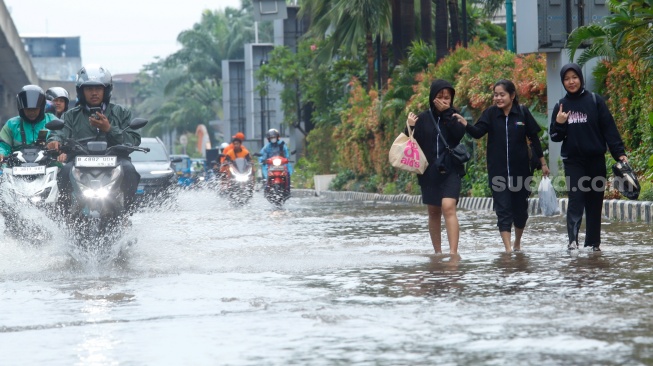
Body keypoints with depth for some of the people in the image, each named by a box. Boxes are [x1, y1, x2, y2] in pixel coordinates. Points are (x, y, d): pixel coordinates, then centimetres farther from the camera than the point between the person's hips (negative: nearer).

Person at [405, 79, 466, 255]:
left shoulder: (454, 116, 4)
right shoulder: (423, 118, 6)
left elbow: (460, 134, -14)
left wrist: (447, 114, -16)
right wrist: (410, 128, -13)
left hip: (450, 170, -3)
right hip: (429, 172, 3)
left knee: (448, 207, -19)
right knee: (433, 212, 10)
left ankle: (453, 252, -25)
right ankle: (437, 251, 22)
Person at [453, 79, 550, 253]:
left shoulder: (522, 113, -3)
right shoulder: (490, 113, -2)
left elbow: (534, 138, 3)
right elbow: (478, 132, -16)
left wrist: (543, 162, 6)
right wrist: (465, 124, -36)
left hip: (520, 170, 0)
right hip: (498, 171, 0)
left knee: (520, 209, 11)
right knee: (503, 210, -6)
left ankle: (517, 242, 33)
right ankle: (508, 249, -9)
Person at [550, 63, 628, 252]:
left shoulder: (595, 101, -1)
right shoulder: (561, 105, 8)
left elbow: (609, 129, -4)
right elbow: (555, 137, 11)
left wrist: (619, 153, -12)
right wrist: (558, 123, -10)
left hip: (595, 160, -1)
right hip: (573, 161, 1)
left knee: (595, 203, 5)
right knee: (575, 200, -13)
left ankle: (593, 242, 14)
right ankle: (573, 239, -22)